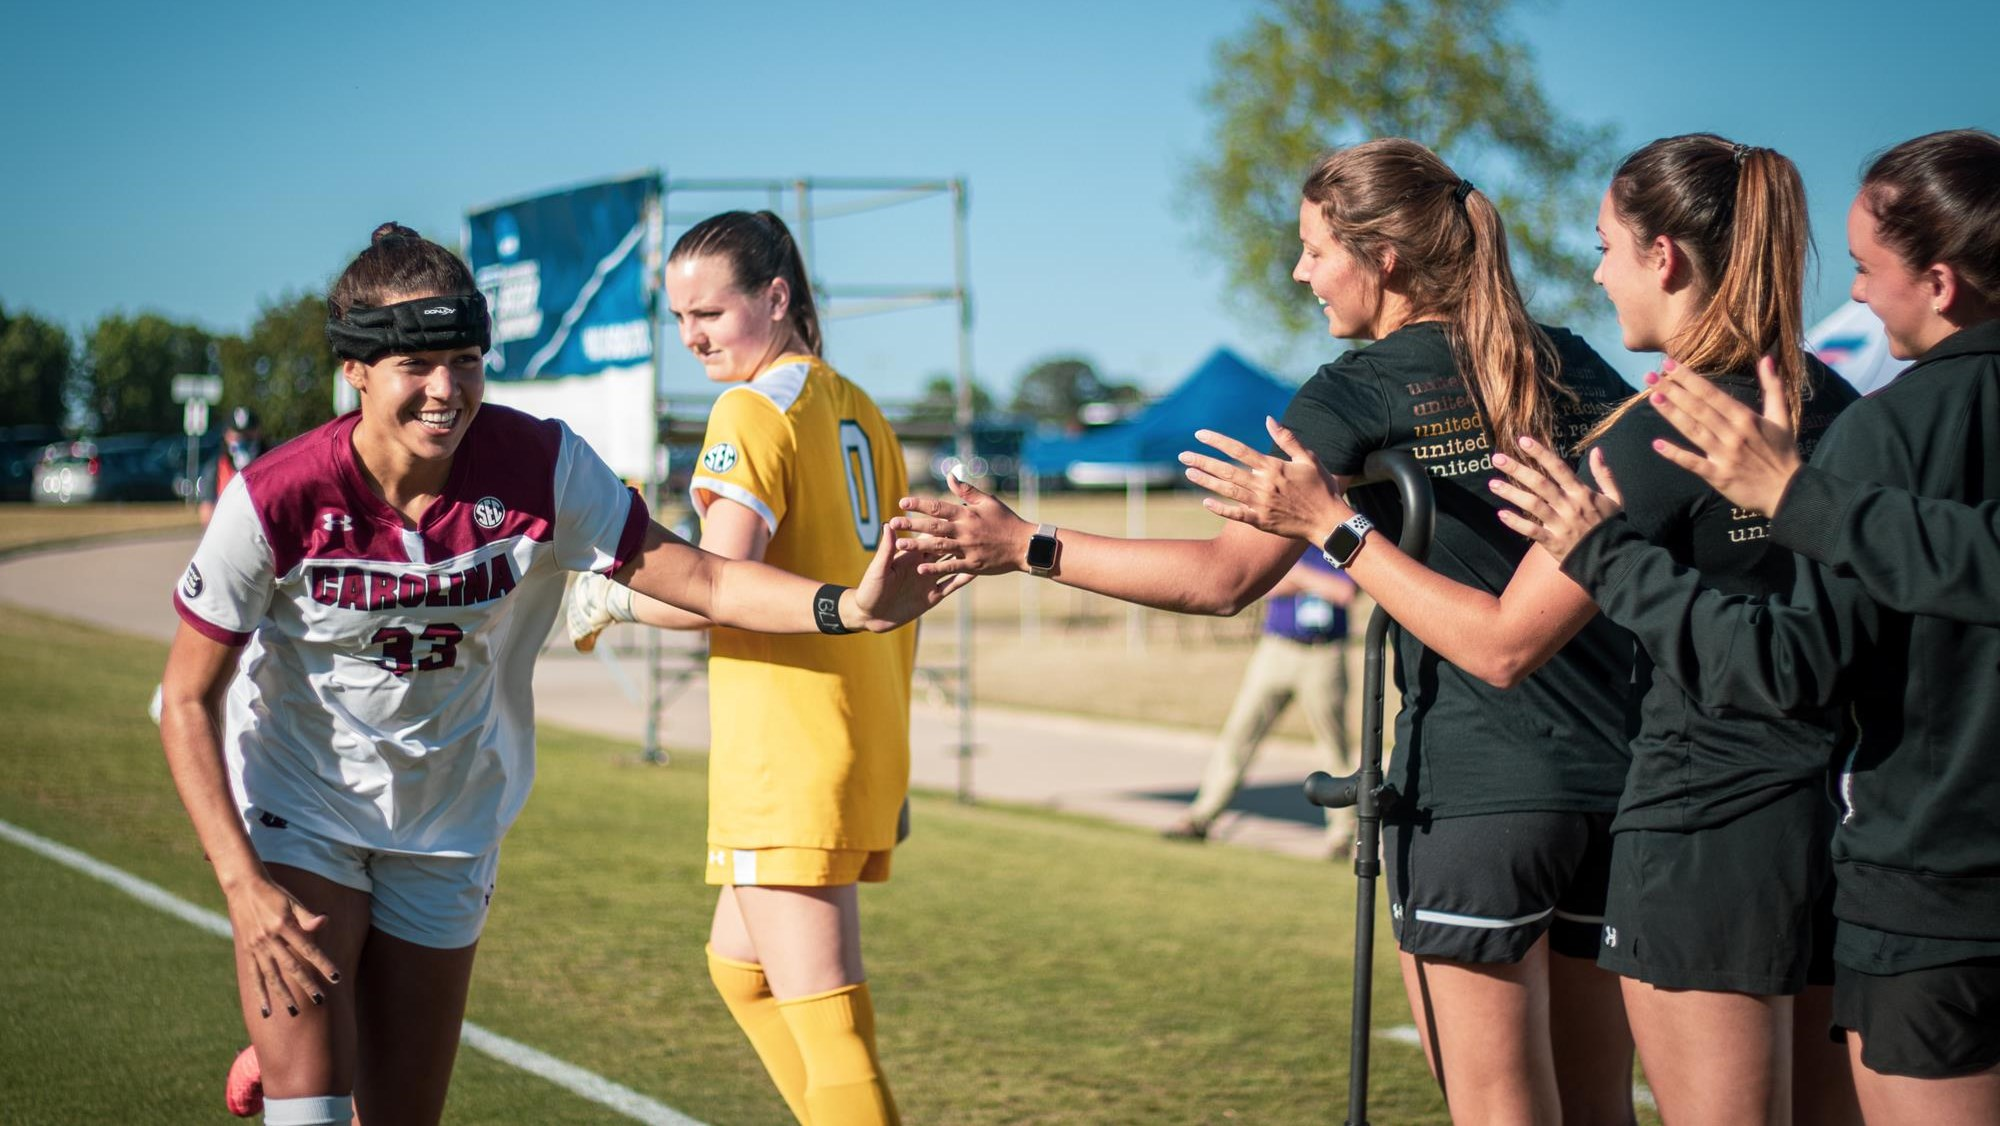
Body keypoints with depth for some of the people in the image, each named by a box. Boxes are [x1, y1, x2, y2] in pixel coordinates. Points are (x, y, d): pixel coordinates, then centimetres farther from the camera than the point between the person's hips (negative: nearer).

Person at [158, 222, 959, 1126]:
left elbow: (699, 579, -14)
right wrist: (242, 886, -22)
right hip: (295, 813, -3)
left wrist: (847, 607, -32)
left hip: (446, 830, 3)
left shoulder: (538, 466, -16)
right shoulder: (276, 499, -22)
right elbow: (189, 701, -14)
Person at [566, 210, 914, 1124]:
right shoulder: (856, 409, 15)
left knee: (821, 1019, -8)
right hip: (867, 744, 9)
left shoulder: (754, 410, -10)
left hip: (788, 753, -9)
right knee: (737, 962, 23)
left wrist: (603, 599, -5)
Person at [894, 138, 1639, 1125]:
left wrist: (1030, 549, -4)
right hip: (1614, 784, 6)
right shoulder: (1575, 368, 10)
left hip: (1474, 796, -6)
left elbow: (1225, 577, -8)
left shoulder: (1359, 396, -6)